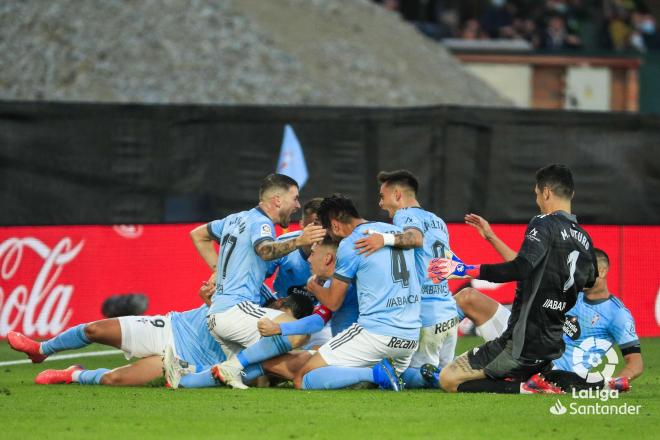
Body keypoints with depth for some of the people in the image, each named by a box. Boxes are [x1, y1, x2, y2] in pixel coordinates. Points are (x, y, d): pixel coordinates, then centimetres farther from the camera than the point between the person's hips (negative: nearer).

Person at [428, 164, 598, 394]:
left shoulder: (544, 224, -11)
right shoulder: (584, 238, 11)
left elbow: (522, 267, -27)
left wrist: (466, 270, -26)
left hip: (522, 344, -8)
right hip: (553, 346, 8)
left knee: (449, 379, -3)